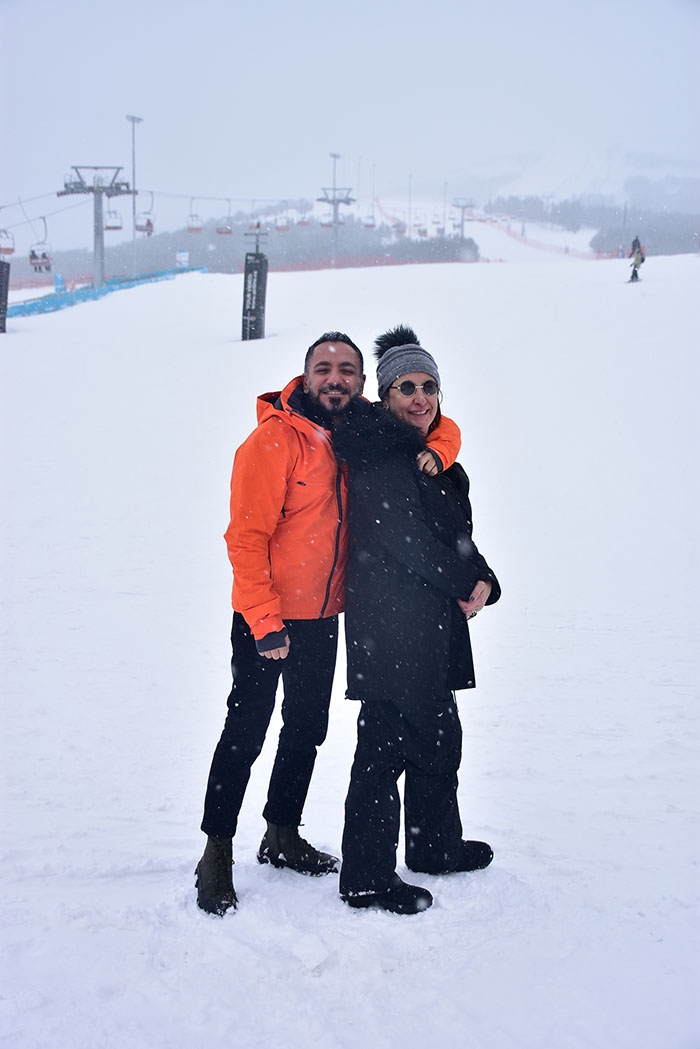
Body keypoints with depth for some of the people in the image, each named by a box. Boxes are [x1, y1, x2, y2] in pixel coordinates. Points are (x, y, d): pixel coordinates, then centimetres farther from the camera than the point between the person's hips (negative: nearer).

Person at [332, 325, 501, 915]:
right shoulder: (376, 455, -13)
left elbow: (455, 535, 17)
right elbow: (406, 540, -18)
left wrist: (483, 581, -2)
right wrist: (467, 584, -9)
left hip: (433, 627, 10)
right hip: (389, 628, -10)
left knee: (440, 736, 19)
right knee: (386, 746, -5)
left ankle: (435, 845, 36)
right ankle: (367, 879, 5)